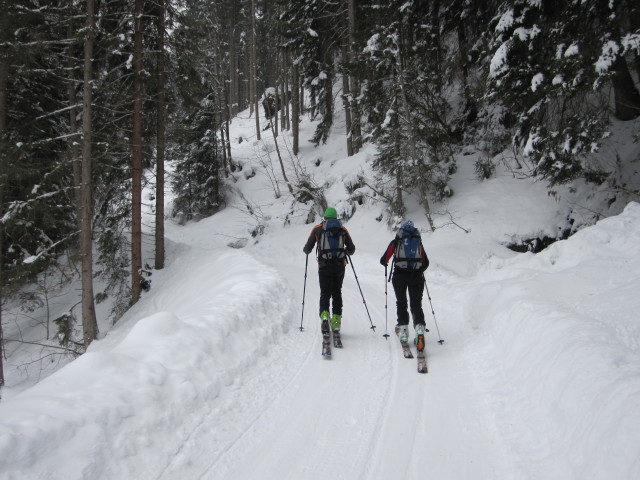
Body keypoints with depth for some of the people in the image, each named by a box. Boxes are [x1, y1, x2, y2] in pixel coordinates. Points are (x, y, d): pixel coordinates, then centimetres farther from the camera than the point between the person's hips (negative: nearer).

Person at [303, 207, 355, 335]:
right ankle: (336, 321, 7)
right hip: (340, 266, 2)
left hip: (324, 266, -1)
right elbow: (352, 249, 10)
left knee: (325, 293, 4)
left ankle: (324, 315, -20)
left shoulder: (317, 229, 5)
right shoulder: (342, 229, 9)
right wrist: (345, 251, 32)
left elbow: (307, 249, 6)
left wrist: (305, 250, 29)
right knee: (337, 293, 12)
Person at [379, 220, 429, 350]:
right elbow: (426, 263, 15)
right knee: (416, 304, 3)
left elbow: (384, 260, 8)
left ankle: (403, 328, 3)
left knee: (401, 302, 13)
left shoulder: (396, 242, 9)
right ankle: (419, 327, -18)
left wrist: (385, 262, 32)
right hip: (416, 276, 1)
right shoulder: (418, 242, 15)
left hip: (400, 276, -1)